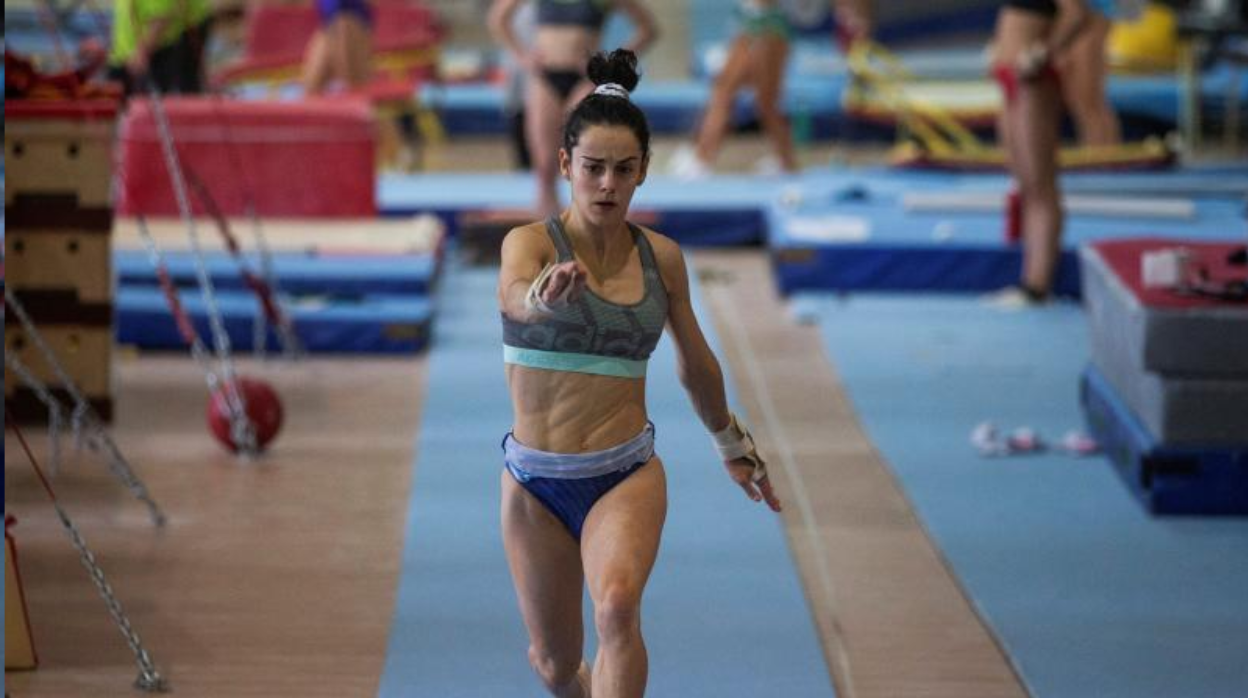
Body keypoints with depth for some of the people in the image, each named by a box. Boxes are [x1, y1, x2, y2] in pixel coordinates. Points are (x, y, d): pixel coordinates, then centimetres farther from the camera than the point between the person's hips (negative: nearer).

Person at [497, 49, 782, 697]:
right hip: (538, 481, -1)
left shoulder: (662, 257, 1)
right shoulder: (531, 243, -9)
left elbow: (696, 366, 18)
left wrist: (733, 445, 29)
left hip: (628, 476, 1)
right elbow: (515, 293, -35)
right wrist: (546, 293, -58)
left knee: (617, 605, -31)